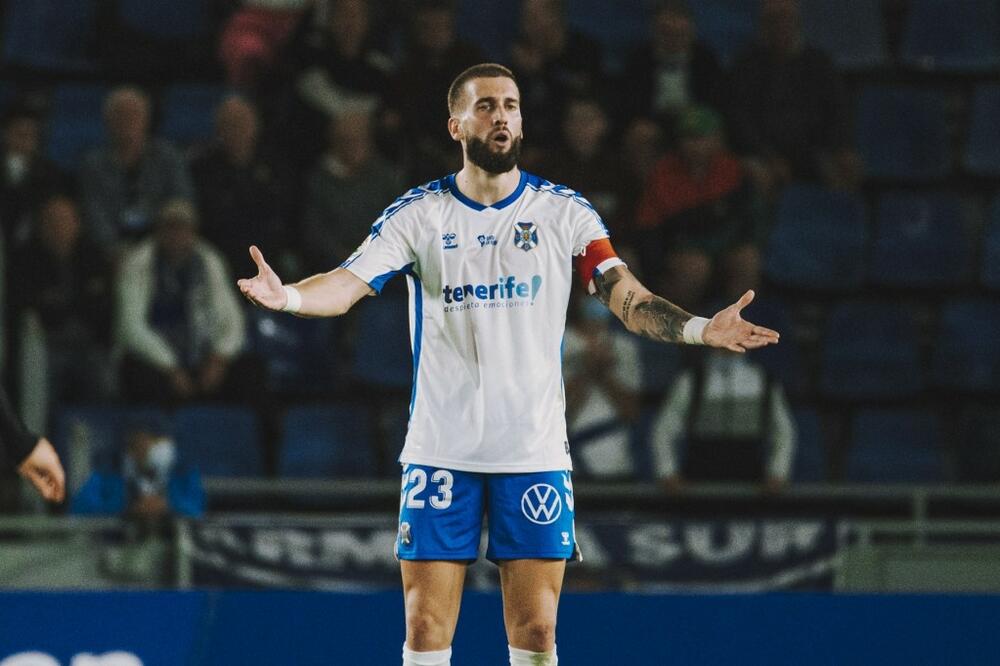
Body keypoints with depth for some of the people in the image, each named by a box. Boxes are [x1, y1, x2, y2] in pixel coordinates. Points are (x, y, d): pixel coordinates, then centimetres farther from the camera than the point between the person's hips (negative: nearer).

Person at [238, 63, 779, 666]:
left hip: (535, 452, 0)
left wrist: (700, 329, -23)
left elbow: (629, 299, -4)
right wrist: (287, 295, -29)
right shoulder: (417, 214, 2)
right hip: (441, 451, 0)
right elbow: (348, 284, -7)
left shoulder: (565, 213, 3)